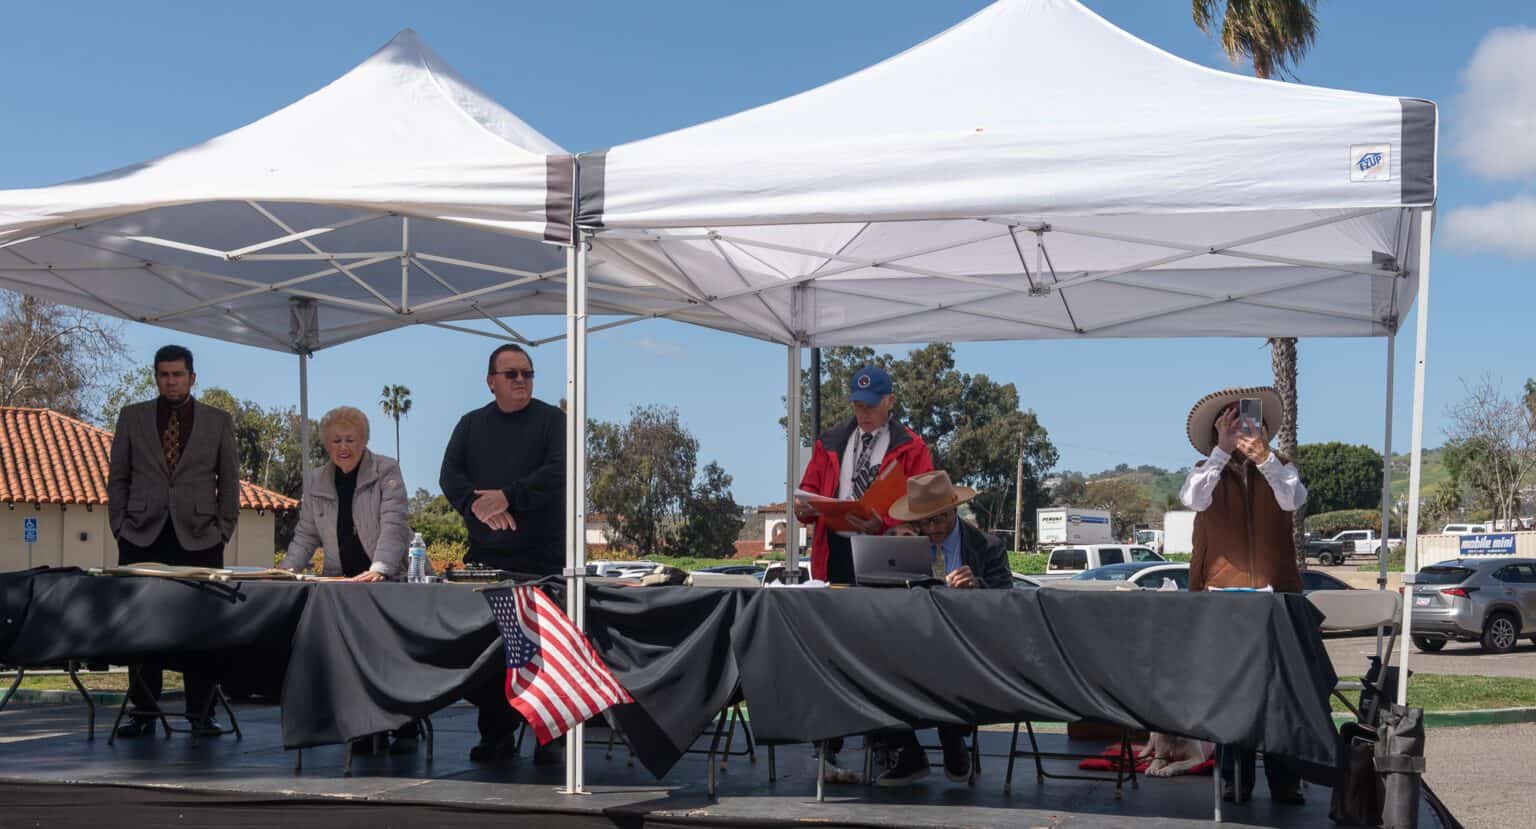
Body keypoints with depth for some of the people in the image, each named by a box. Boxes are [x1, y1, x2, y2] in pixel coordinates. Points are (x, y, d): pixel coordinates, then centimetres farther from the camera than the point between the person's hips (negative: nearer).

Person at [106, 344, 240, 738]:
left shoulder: (218, 421, 8)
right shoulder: (132, 417, 10)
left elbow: (229, 481, 9)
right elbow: (117, 477, 10)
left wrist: (223, 530, 1)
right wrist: (120, 526, 2)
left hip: (199, 539, -1)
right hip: (142, 538, 1)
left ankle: (201, 713, 5)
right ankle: (143, 712, 9)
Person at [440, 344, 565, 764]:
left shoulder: (551, 420, 3)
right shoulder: (471, 425, 14)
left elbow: (557, 472, -12)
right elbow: (450, 475, 2)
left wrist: (508, 497, -21)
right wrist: (477, 504, -18)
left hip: (541, 557, -3)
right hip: (484, 556, 3)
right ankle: (497, 733, 13)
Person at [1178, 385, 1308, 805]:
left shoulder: (1279, 468, 10)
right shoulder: (1208, 471, 8)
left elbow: (1293, 499, -11)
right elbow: (1194, 499, -13)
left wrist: (1263, 455, -22)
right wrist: (1223, 450, -16)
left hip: (1276, 594, 0)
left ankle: (1284, 781, 3)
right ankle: (1234, 781, 7)